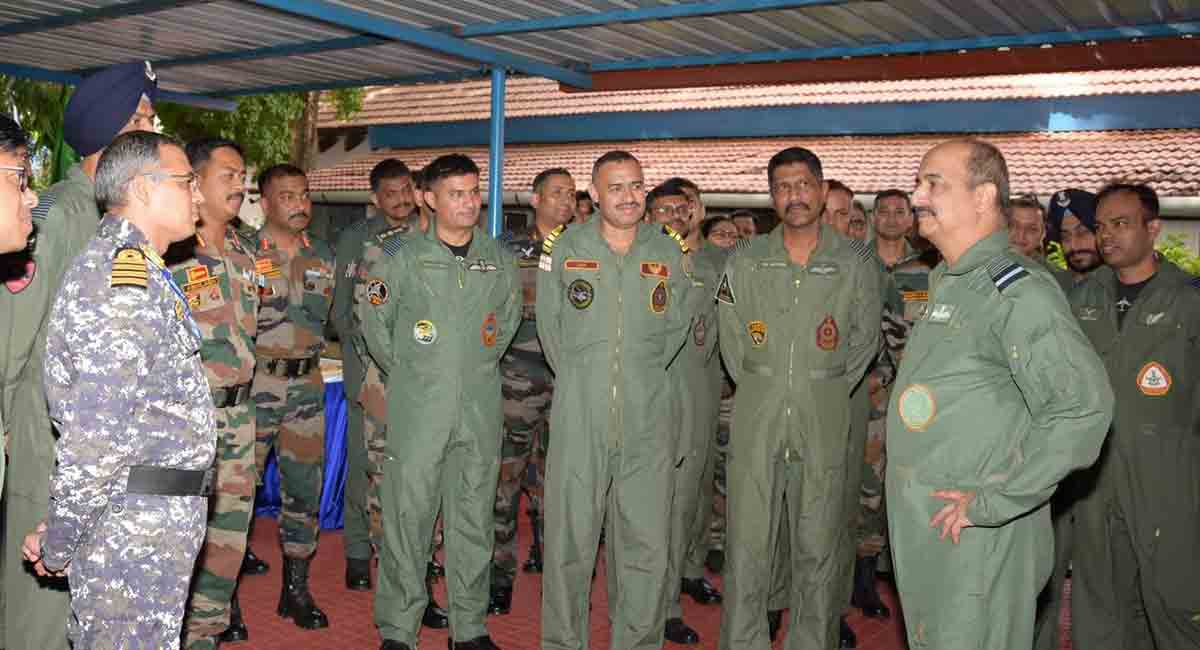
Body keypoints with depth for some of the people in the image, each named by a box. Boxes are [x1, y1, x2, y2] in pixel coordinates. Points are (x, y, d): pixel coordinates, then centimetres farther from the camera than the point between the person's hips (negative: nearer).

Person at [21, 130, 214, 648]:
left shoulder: (133, 265, 15)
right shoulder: (124, 276, -18)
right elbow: (96, 435, -23)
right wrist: (59, 547, -13)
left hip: (157, 522, 10)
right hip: (136, 530, -10)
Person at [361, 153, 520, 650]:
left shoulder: (499, 259, 7)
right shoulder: (403, 256, -3)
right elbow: (374, 321, 7)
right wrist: (404, 371, 7)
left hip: (480, 411, 3)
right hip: (417, 407, -3)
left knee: (474, 517, 10)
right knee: (407, 515, 0)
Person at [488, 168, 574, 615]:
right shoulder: (508, 249, 4)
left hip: (567, 381, 3)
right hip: (517, 380, -2)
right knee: (504, 477, -3)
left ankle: (548, 559, 25)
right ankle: (500, 574, 5)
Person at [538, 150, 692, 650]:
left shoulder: (668, 251, 7)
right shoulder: (565, 247, 3)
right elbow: (550, 326, 12)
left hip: (648, 420, 1)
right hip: (579, 418, -1)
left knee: (647, 542, 4)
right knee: (571, 538, 4)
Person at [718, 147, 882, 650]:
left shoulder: (856, 262, 3)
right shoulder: (745, 261, 6)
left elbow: (865, 337, 9)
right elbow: (732, 339, 12)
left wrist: (826, 388, 6)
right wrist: (760, 387, 8)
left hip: (824, 420, -1)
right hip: (757, 415, 1)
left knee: (818, 546, 5)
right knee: (747, 542, 2)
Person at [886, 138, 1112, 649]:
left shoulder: (1018, 290, -17)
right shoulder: (944, 281, 12)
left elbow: (1084, 406, -26)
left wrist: (993, 502, -22)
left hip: (975, 533, -8)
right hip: (921, 524, 9)